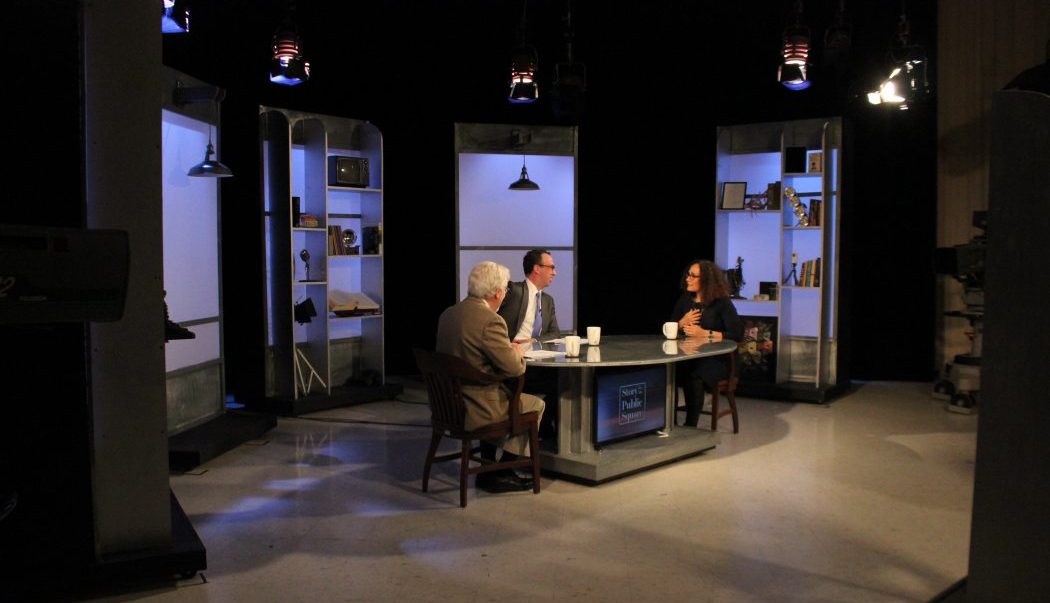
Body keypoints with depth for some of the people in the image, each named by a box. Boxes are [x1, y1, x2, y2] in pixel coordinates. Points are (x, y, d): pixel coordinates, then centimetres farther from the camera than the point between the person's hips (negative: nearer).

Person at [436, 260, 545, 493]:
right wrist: (516, 352, 2)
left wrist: (508, 349, 13)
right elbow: (514, 368, -20)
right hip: (474, 410, -8)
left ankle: (487, 472, 33)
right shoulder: (490, 320, -21)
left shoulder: (448, 314, 6)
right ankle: (502, 474, 19)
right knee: (535, 404, 13)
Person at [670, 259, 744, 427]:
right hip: (686, 356, 4)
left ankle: (690, 426, -19)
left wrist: (704, 334, -16)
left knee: (694, 379, -35)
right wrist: (682, 323, -5)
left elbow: (737, 333, -12)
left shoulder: (722, 303, -3)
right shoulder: (685, 300, 12)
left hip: (714, 359, -4)